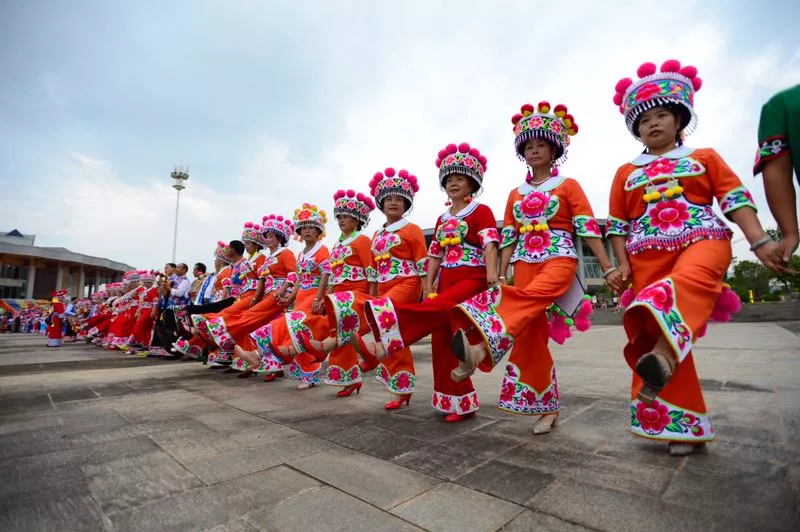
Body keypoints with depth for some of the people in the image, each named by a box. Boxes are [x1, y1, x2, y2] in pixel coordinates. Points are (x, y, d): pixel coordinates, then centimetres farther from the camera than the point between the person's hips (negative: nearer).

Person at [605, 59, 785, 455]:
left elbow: (735, 199, 7)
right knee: (659, 341, -3)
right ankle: (685, 424, 6)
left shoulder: (704, 157, 16)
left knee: (689, 280, -40)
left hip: (701, 238, -1)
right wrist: (623, 264, 2)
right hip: (648, 254, 1)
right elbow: (618, 224, 14)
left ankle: (663, 355, -58)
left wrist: (760, 242, -8)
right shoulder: (626, 173, 17)